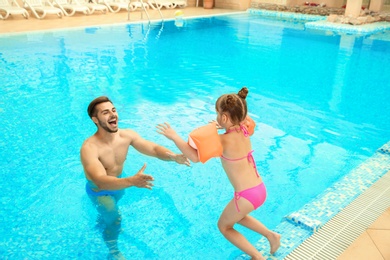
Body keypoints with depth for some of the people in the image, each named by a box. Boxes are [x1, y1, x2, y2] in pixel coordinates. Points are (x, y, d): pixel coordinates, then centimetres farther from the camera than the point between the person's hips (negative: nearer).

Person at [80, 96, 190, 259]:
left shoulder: (127, 135, -22)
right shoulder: (89, 148, -39)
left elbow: (153, 149, -20)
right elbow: (101, 181, -49)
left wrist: (174, 157, -41)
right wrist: (131, 181, -65)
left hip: (119, 183, 5)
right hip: (99, 191, -5)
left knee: (109, 211, 28)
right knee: (114, 219, -8)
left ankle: (100, 224, 64)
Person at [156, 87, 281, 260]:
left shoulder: (223, 140, -20)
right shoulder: (243, 130, 2)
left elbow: (195, 157, -24)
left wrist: (174, 137, -18)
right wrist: (222, 127, 13)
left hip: (247, 195, -8)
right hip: (260, 189, 8)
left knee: (224, 226, 19)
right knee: (236, 216, 35)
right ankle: (271, 235, 26)